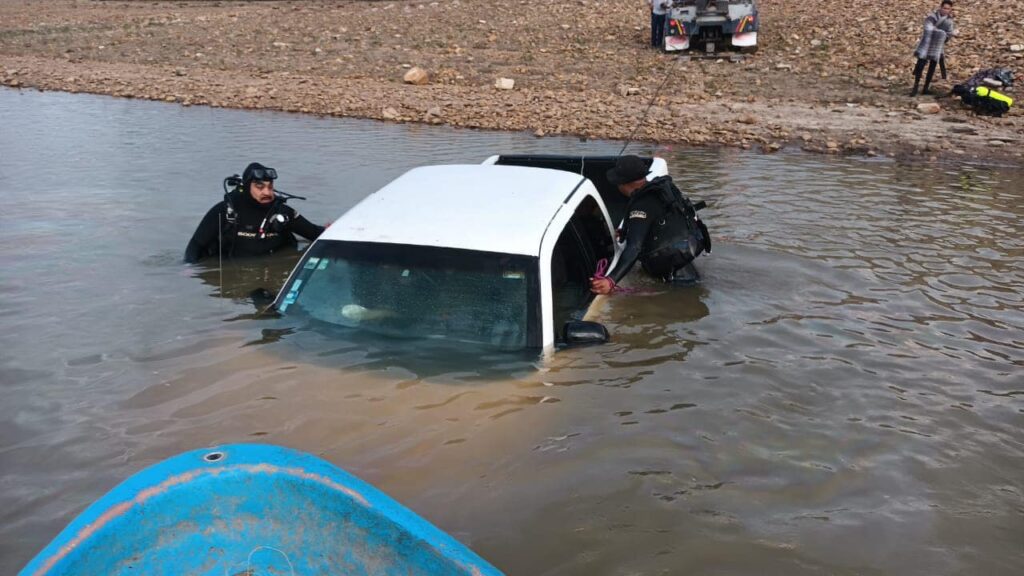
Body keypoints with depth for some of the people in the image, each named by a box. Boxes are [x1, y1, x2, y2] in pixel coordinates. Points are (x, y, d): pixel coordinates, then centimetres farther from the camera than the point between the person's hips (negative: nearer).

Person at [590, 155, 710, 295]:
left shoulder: (642, 205, -22)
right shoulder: (662, 185, 3)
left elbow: (634, 248, -33)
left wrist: (611, 281, -40)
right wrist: (625, 232, 27)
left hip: (676, 255, -9)